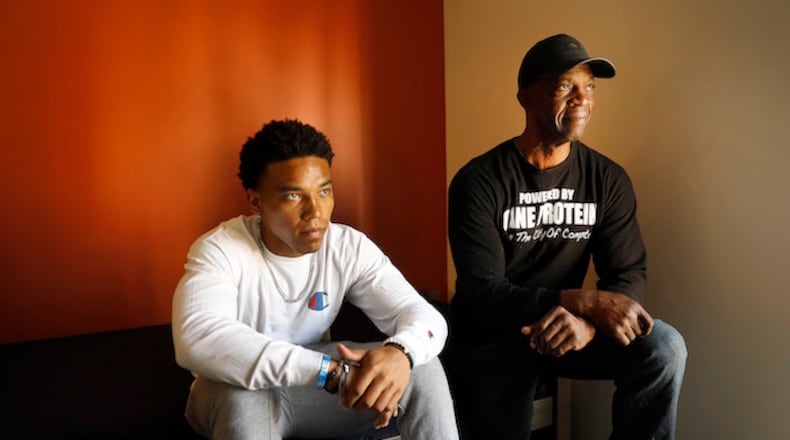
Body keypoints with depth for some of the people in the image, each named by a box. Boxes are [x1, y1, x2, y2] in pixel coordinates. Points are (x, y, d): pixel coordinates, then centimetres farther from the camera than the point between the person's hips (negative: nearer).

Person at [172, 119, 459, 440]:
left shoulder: (350, 247, -12)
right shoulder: (219, 250, -23)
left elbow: (425, 315, -16)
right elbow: (197, 340, -42)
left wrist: (400, 352, -43)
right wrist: (333, 373, -47)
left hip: (313, 384, 3)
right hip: (236, 400, -2)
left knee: (421, 366, -18)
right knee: (241, 390, -38)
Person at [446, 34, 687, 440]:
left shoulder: (609, 180, -4)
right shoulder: (478, 182, -16)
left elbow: (628, 276, -8)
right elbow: (481, 294, -23)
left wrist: (588, 322, -32)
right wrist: (589, 302, -33)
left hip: (565, 329, 3)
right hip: (489, 338, -2)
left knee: (664, 349, -20)